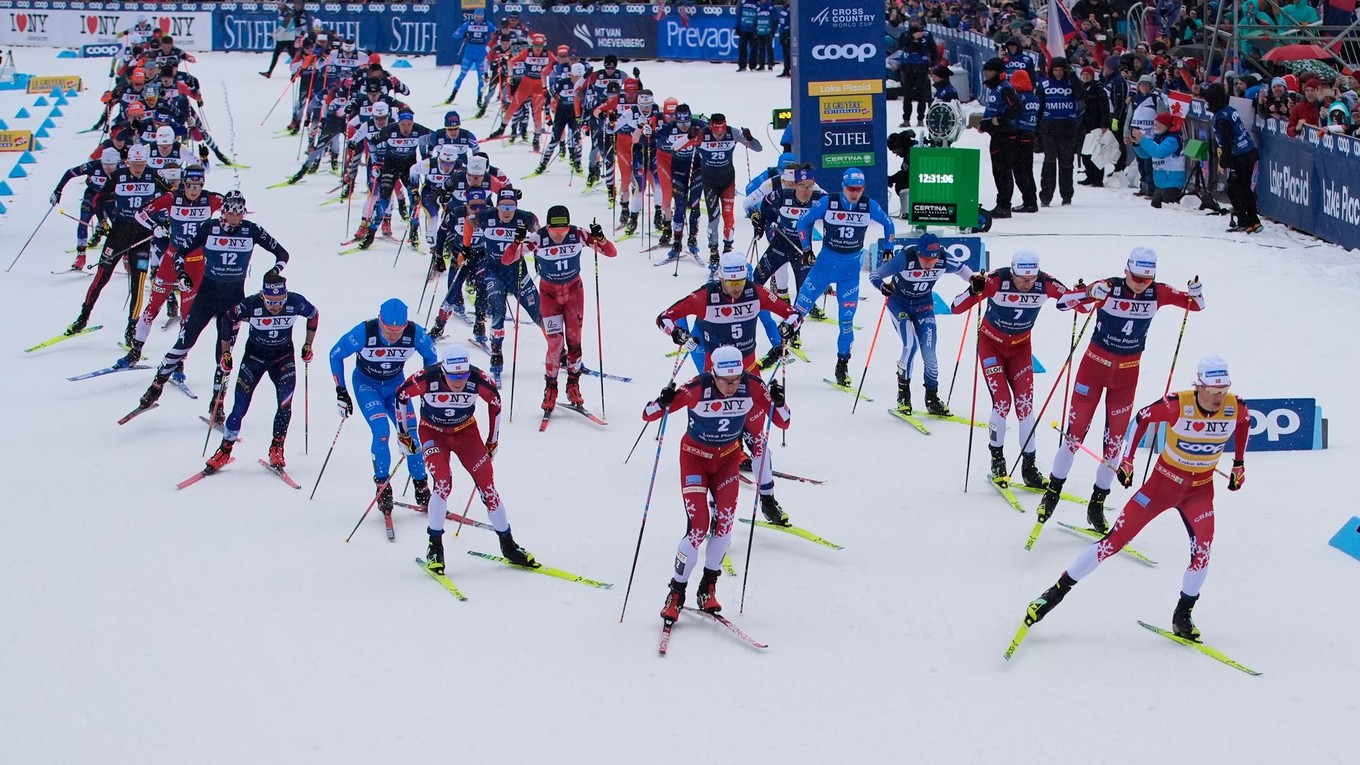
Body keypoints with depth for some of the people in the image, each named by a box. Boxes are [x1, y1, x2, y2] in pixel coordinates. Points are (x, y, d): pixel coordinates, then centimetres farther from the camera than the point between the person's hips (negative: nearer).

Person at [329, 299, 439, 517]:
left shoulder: (414, 333, -25)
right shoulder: (364, 333, -30)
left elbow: (431, 356, -2)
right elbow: (336, 355, -14)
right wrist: (341, 391, -12)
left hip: (396, 385, 2)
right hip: (366, 384, -2)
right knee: (381, 431, -22)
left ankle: (421, 489, 6)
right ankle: (382, 487, -9)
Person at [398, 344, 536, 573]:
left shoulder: (478, 380, -26)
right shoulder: (427, 379, -31)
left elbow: (495, 400, -4)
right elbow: (401, 394, -10)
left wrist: (493, 441, 5)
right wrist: (404, 433, -1)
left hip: (466, 432, 2)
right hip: (432, 433, -2)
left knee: (487, 486, -5)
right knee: (443, 484, -24)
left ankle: (508, 546, 11)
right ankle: (434, 546, -10)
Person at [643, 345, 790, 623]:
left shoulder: (752, 387, -20)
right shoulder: (697, 390, -29)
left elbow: (783, 423, -13)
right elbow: (647, 415, -23)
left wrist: (778, 402, -33)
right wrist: (663, 403, -45)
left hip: (728, 458, 3)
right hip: (695, 456, -3)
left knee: (725, 522, -12)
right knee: (699, 524, -16)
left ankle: (708, 588, 6)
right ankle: (676, 593, -2)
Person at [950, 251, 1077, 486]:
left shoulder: (1045, 284, -22)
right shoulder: (996, 281, -30)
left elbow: (1070, 298, -9)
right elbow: (956, 308, -29)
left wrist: (1082, 295, -33)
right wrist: (974, 290, -49)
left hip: (1021, 346, 3)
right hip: (991, 343, -3)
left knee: (1025, 404, -4)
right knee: (1002, 401, -13)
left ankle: (1029, 466, 5)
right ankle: (997, 460, 6)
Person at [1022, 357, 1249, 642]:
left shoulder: (1236, 408, -15)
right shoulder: (1177, 404, -25)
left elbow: (1244, 423, 10)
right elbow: (1143, 418, -6)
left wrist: (1239, 464, 14)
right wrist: (1126, 460, -2)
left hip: (1200, 490, 2)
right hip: (1164, 480, -2)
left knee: (1202, 548, -19)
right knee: (1116, 539, -5)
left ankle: (1182, 616, 0)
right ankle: (1057, 591, 4)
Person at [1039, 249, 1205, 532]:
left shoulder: (1157, 294, -8)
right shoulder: (1109, 288, -17)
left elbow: (1197, 305, 0)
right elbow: (1063, 301, -23)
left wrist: (1195, 293, -24)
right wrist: (1088, 295, -43)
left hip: (1127, 373, 3)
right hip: (1095, 365, -3)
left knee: (1114, 441, 5)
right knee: (1076, 432, -2)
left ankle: (1097, 505, 16)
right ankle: (1053, 491, 14)